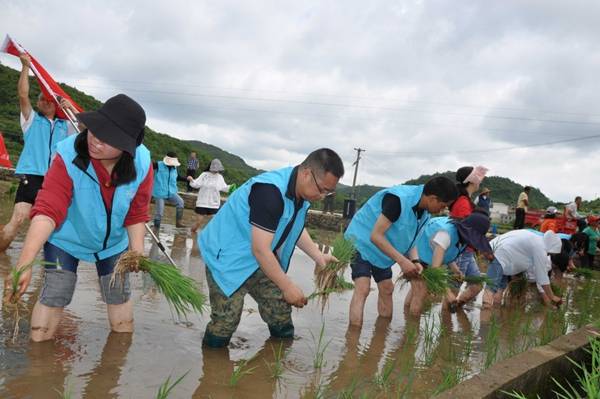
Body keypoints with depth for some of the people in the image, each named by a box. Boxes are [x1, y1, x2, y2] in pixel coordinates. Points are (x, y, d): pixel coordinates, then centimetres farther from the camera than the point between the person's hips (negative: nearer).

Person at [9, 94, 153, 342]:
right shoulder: (68, 156, -34)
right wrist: (24, 263, -48)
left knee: (119, 296, 13)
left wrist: (137, 252, -21)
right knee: (53, 297, -6)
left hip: (113, 242, 3)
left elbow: (136, 214, -12)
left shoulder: (142, 164, -25)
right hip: (66, 240, -3)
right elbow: (47, 210, -41)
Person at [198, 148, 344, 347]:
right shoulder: (271, 191, -32)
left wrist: (319, 257, 1)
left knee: (281, 309, 7)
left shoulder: (302, 190, -3)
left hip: (261, 260, 9)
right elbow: (260, 249, -31)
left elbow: (296, 226, 14)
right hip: (227, 257, -8)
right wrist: (288, 286, -23)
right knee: (225, 324, -8)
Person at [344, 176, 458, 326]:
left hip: (382, 250, 9)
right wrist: (402, 261, -36)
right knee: (363, 288, -19)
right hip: (363, 242, -9)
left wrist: (414, 261, -16)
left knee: (387, 289, 11)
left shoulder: (424, 211, -5)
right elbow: (376, 236, -34)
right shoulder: (398, 199, -33)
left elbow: (409, 237, 3)